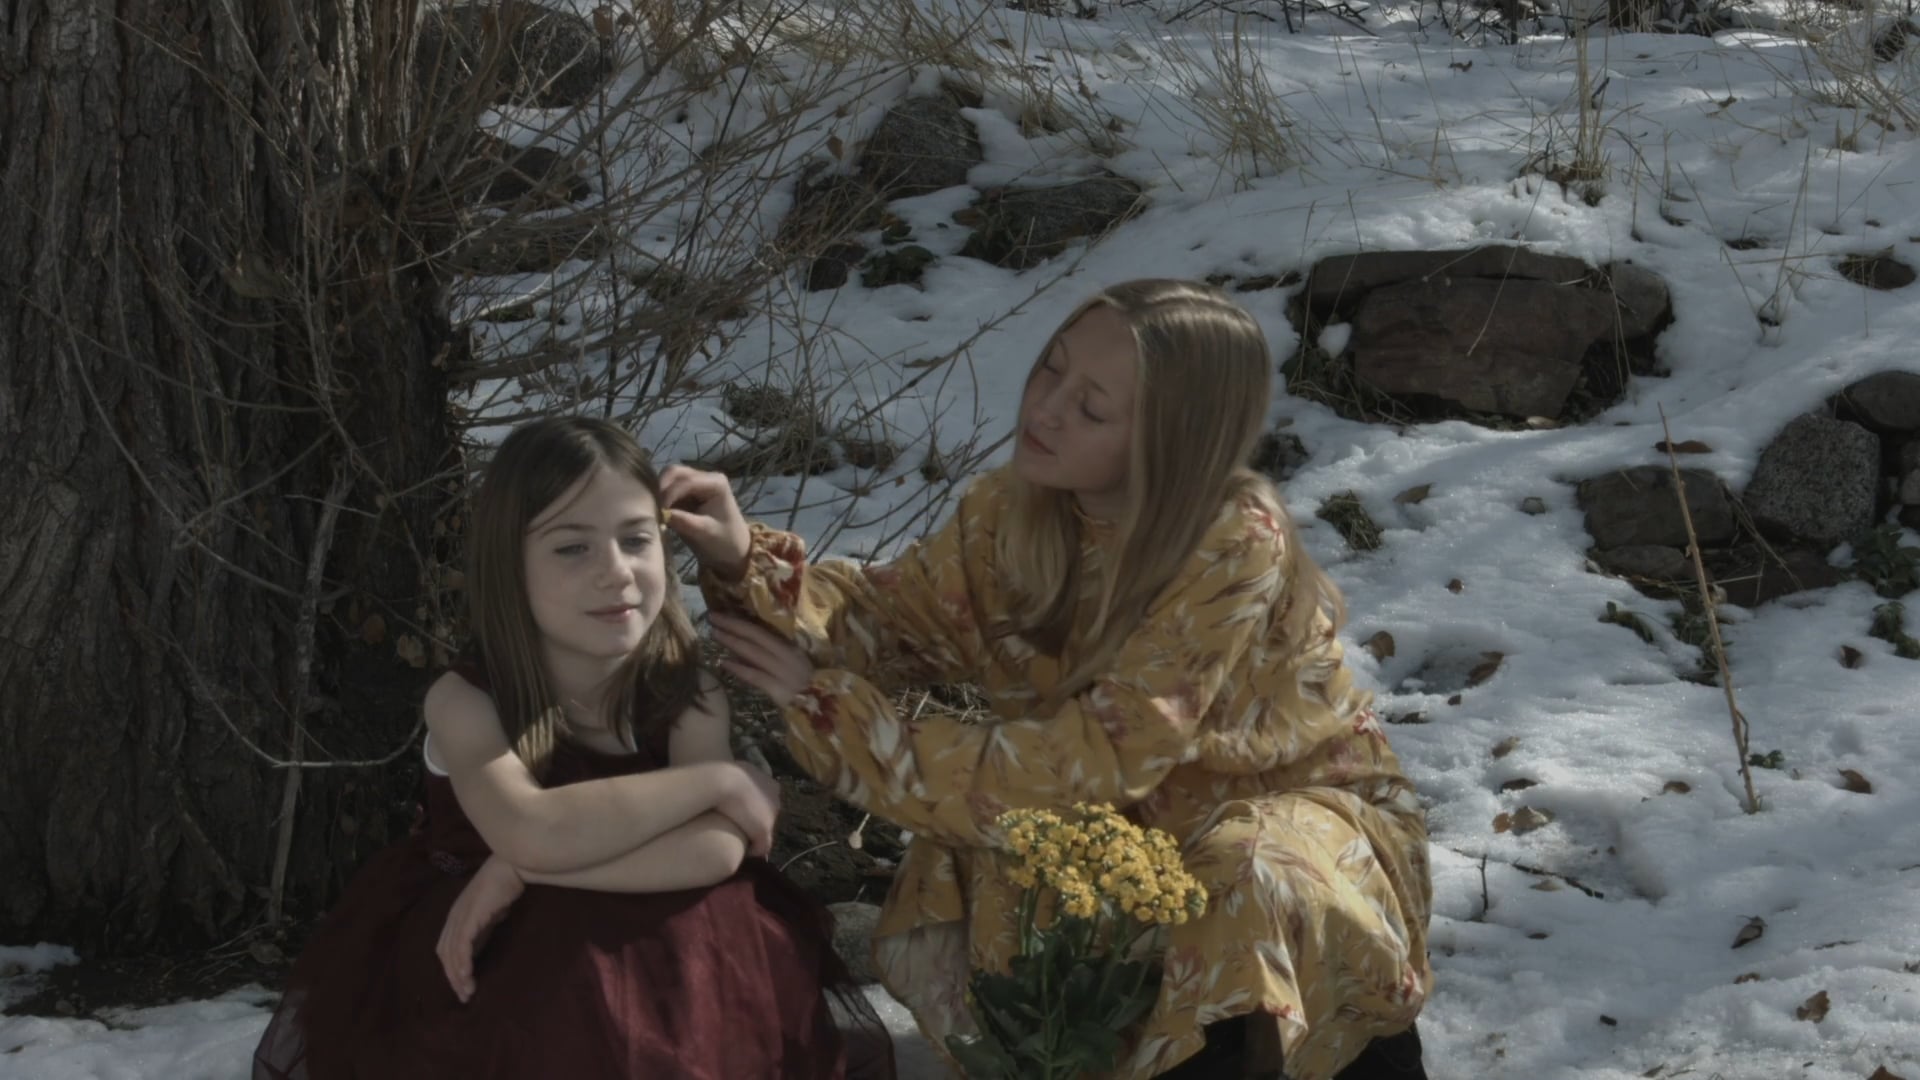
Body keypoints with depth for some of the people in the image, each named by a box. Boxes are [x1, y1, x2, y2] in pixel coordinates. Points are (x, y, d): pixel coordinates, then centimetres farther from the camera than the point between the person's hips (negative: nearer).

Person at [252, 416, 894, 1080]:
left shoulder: (688, 693, -10)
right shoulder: (464, 700, -17)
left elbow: (716, 849, -29)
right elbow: (532, 832, -37)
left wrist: (519, 871, -32)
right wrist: (719, 779, -29)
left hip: (649, 958, 3)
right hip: (483, 960, -3)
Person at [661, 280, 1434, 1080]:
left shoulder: (1235, 547, -31)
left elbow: (1092, 765, -34)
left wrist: (829, 709, -35)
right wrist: (748, 564, -33)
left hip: (1291, 802, -5)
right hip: (1140, 808, 5)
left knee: (1246, 898, -37)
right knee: (954, 895, -21)